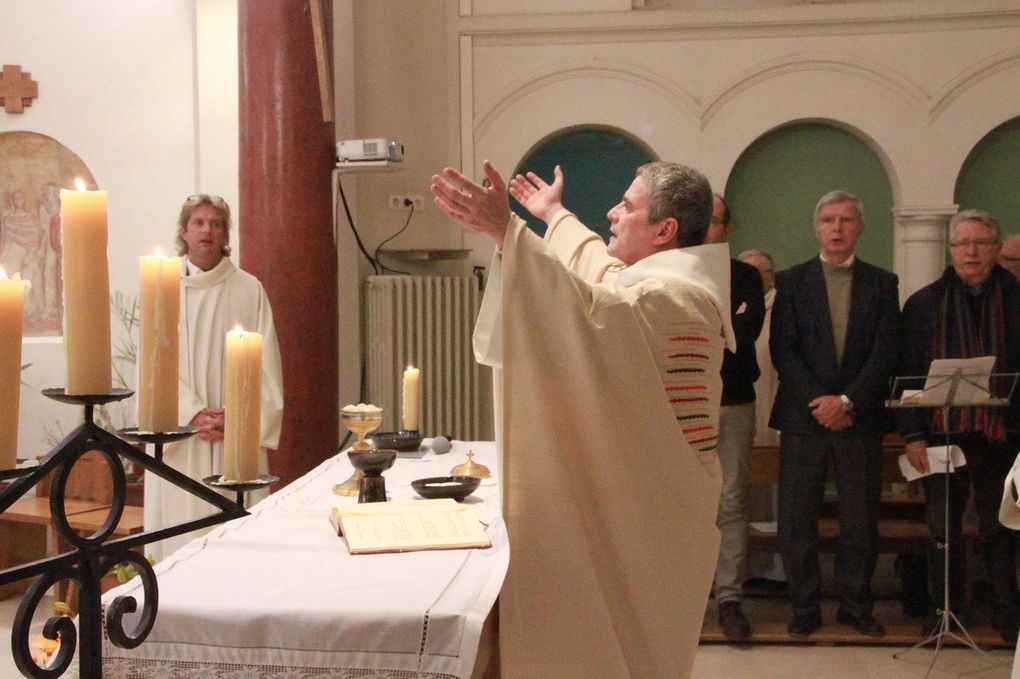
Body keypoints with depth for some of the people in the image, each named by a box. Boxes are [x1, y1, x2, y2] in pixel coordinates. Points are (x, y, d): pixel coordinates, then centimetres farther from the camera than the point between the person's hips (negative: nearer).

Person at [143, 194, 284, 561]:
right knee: (181, 521, 0)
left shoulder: (249, 289, 4)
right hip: (179, 432, 0)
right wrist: (192, 413, -11)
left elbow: (265, 362, 2)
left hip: (238, 433, 0)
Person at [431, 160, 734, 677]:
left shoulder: (669, 296, -23)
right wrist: (555, 216, 37)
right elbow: (610, 282, 28)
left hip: (638, 515, -10)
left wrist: (506, 230, -47)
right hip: (639, 505, 10)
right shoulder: (676, 282, 9)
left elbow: (592, 311, -42)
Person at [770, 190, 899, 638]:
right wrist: (819, 403, -12)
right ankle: (804, 608, 13)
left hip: (861, 417, 1)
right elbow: (782, 350, -2)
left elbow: (886, 352, -1)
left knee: (861, 520, 6)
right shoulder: (792, 281, 6)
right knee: (797, 520, 2)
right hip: (803, 416, 0)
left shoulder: (882, 283, 8)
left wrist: (847, 401, -12)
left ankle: (856, 606, 19)